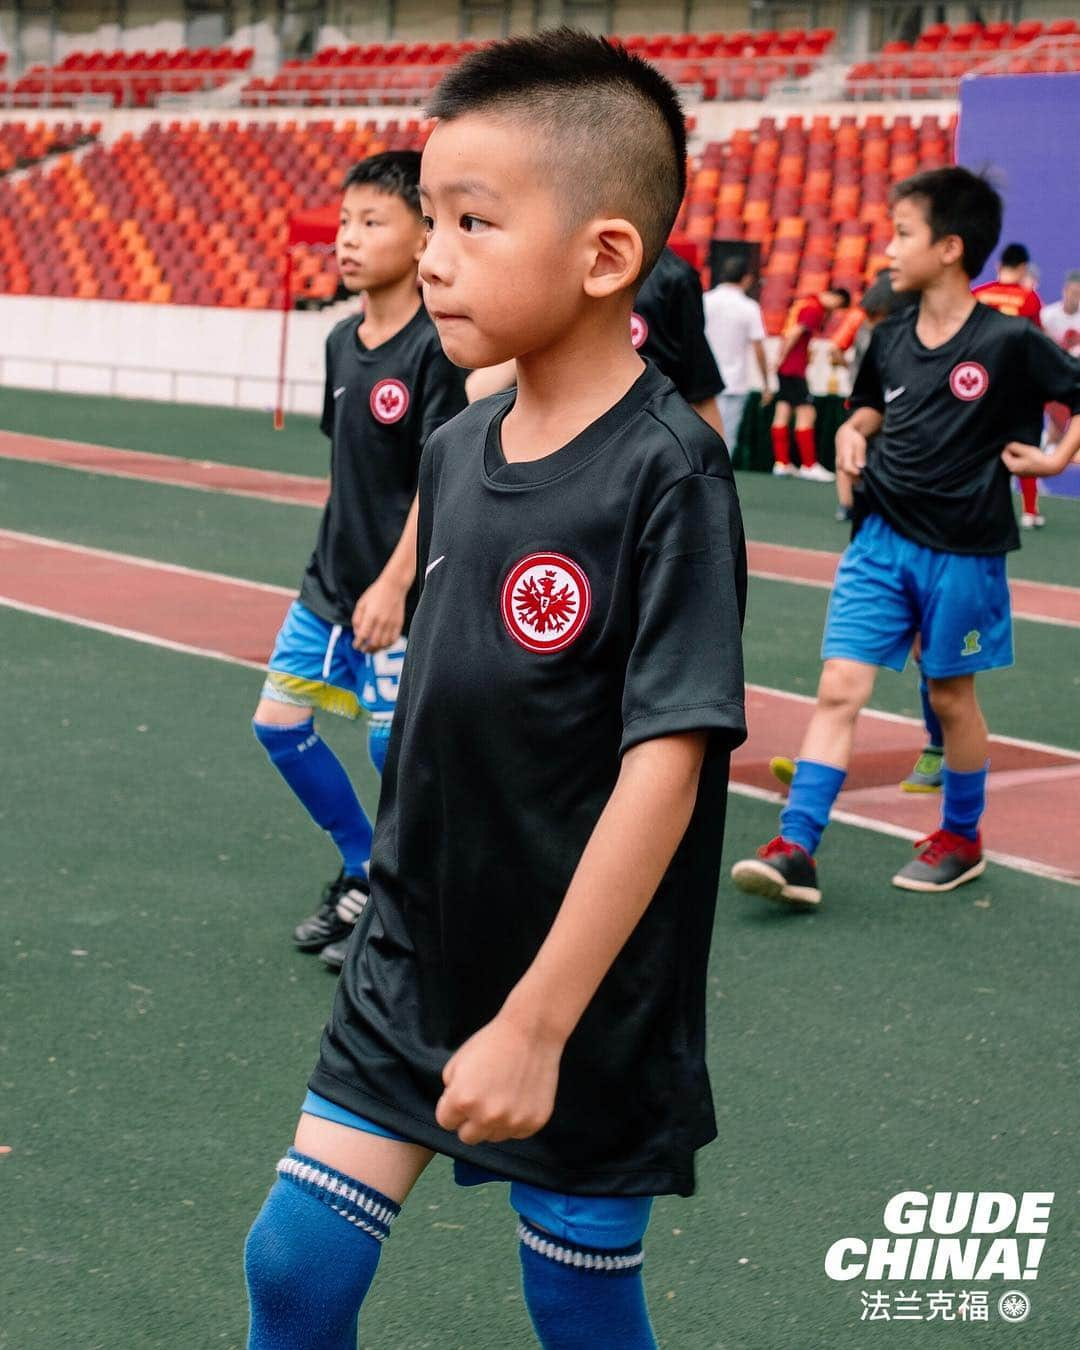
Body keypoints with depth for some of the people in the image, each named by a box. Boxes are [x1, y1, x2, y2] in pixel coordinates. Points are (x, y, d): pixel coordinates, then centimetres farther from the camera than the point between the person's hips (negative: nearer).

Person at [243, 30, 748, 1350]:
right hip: (415, 951, 6)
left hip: (583, 995, -6)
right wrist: (400, 891, 15)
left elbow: (665, 763, -23)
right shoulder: (455, 449, 1)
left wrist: (538, 1023, -23)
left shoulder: (666, 473, -19)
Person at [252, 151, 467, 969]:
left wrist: (395, 583, -23)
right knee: (280, 721, 10)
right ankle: (364, 872, 28)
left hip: (400, 591, -8)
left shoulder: (436, 347, -16)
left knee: (396, 745, -3)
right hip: (332, 578, 8)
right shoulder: (343, 342, 6)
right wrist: (343, 562, 17)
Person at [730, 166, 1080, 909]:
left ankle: (962, 839, 31)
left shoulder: (1008, 341, -13)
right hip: (881, 540, 4)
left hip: (962, 552, -4)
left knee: (951, 696, 11)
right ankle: (796, 849, -7)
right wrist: (852, 432, 3)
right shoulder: (890, 337, 4)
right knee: (839, 688, -5)